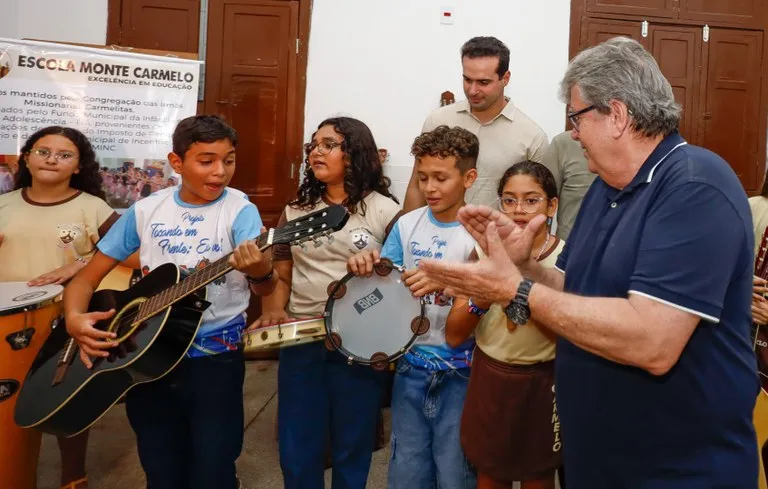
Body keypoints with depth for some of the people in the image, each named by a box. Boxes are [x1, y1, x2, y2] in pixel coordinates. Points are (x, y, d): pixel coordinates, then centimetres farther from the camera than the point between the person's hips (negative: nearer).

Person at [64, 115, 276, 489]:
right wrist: (74, 317, -12)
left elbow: (266, 288, -21)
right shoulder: (146, 210, 2)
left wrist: (260, 271, -44)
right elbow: (88, 276, 7)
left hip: (214, 355, -3)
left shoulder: (239, 210, -8)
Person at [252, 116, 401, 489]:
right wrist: (272, 312, -7)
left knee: (352, 448, 13)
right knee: (296, 451, 13)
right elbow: (281, 275, 11)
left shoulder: (384, 211, -3)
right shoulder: (296, 209, 10)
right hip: (299, 340, 4)